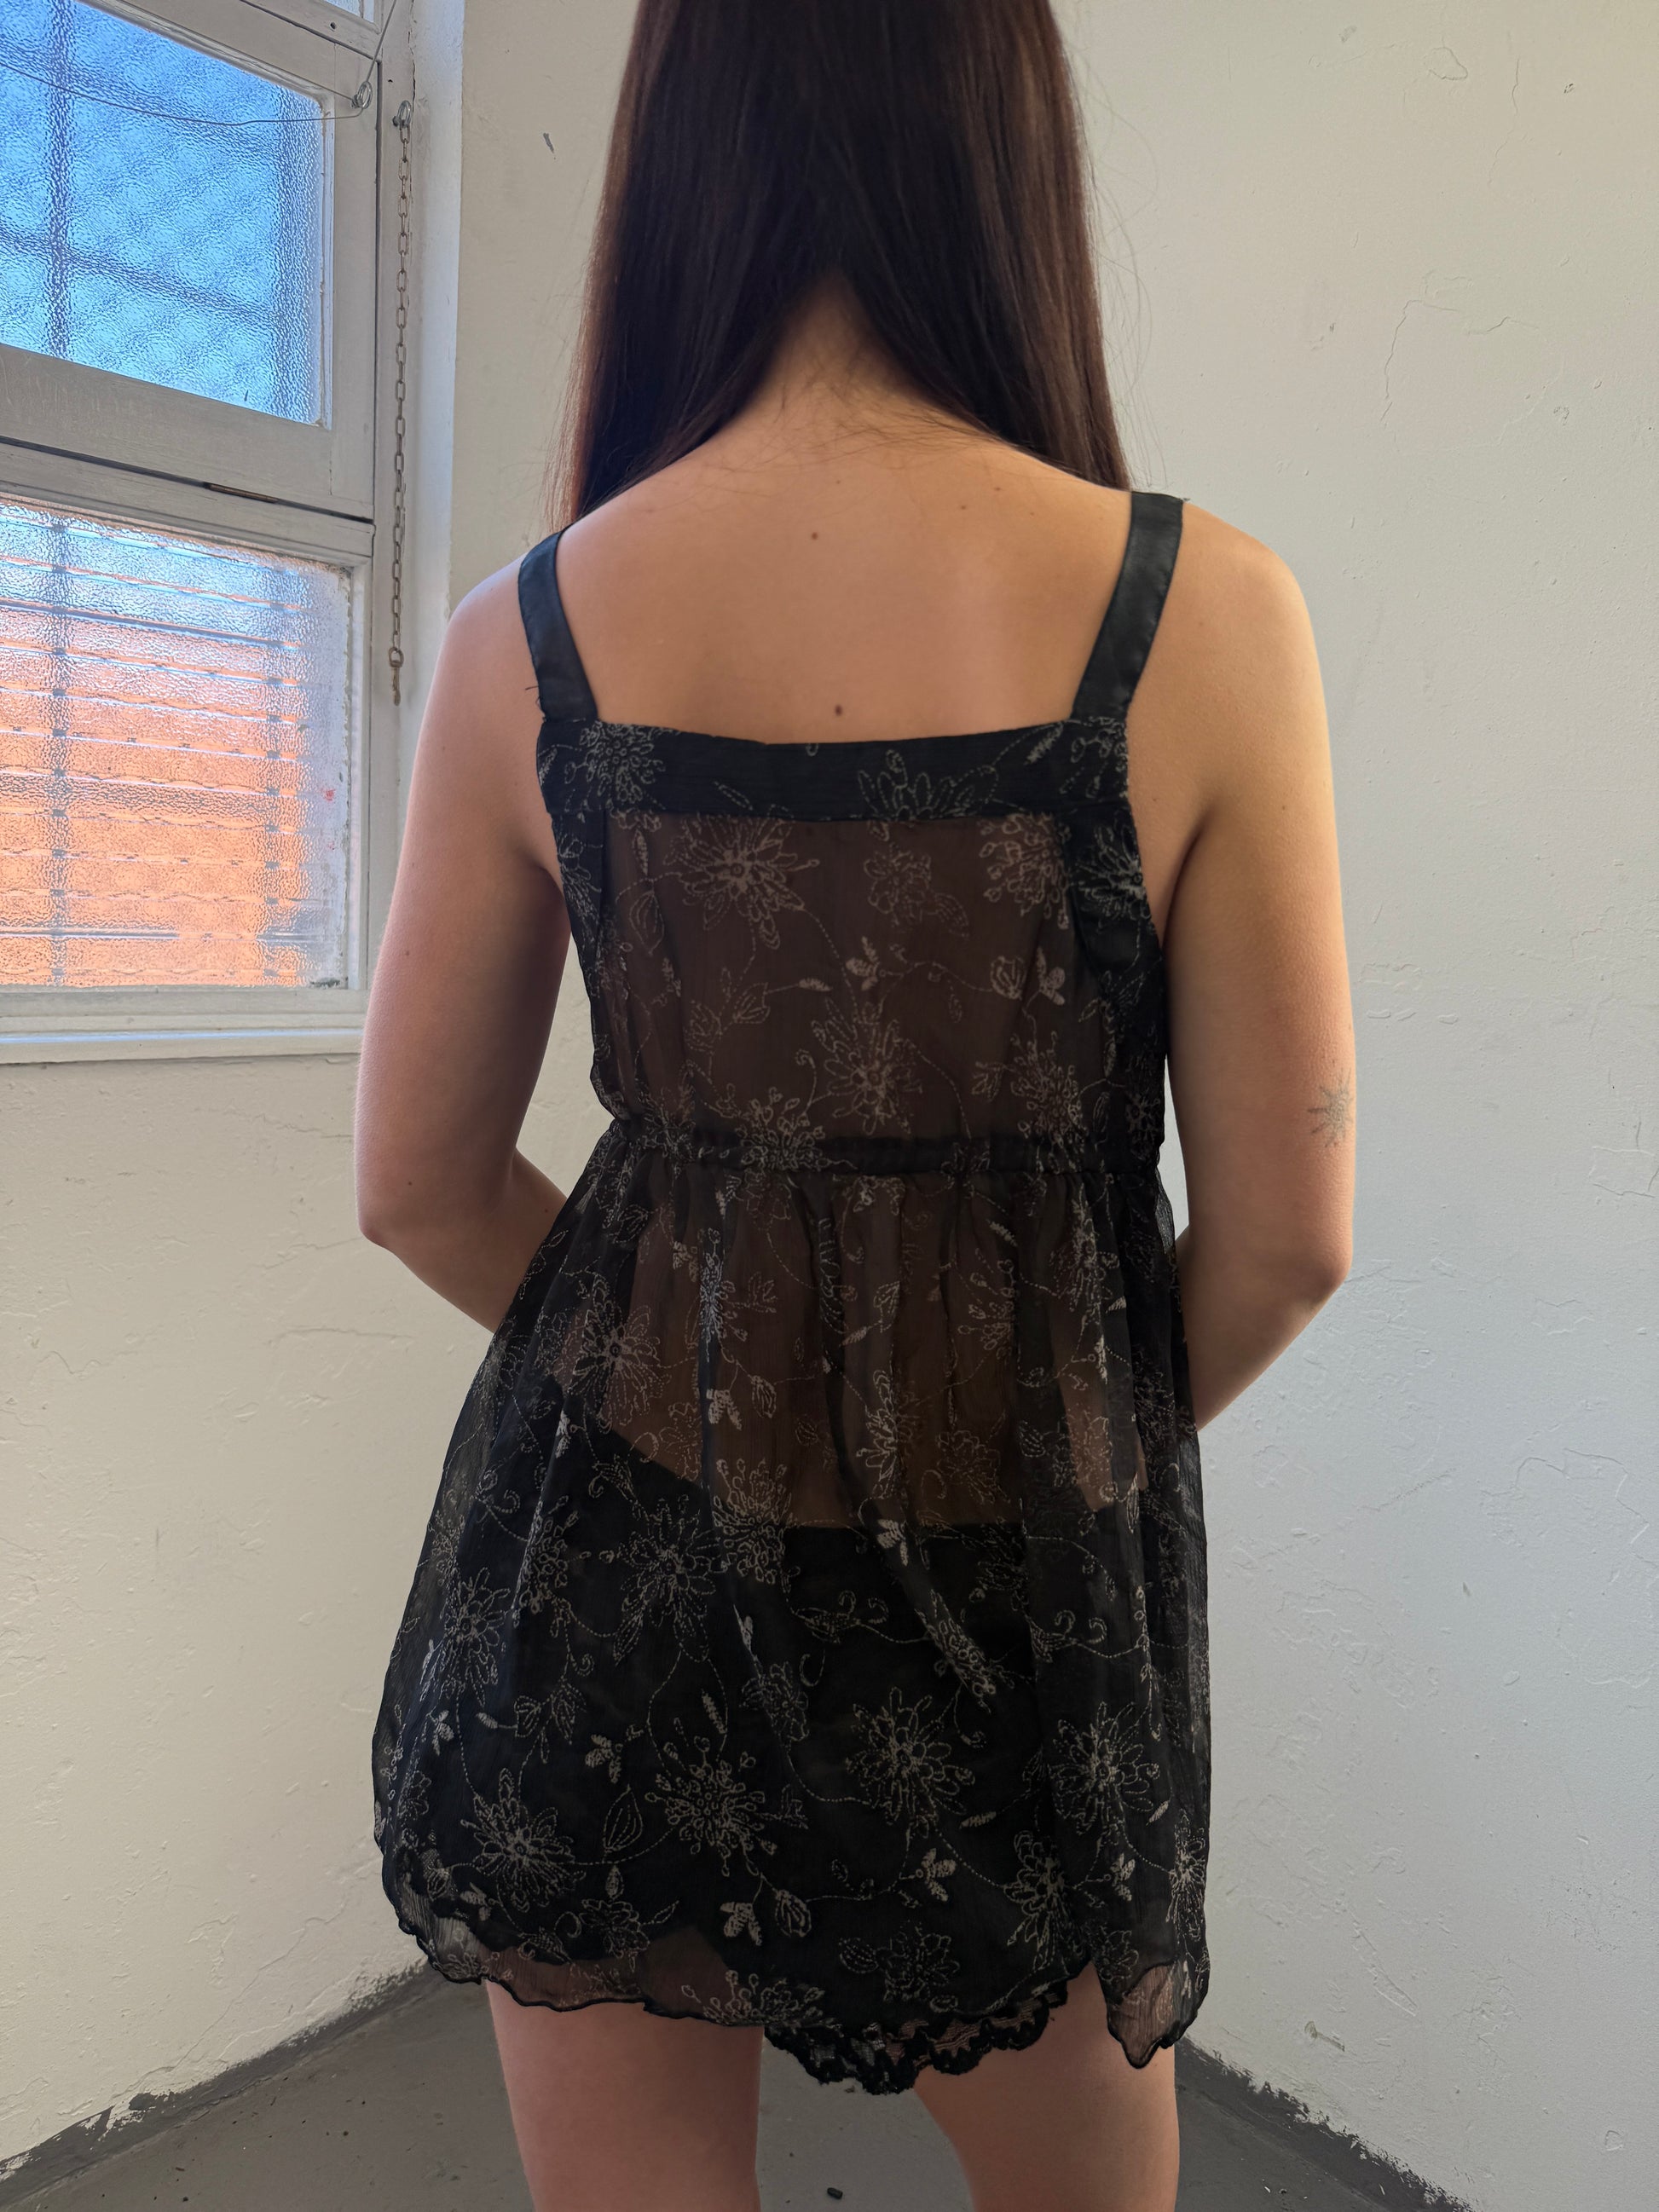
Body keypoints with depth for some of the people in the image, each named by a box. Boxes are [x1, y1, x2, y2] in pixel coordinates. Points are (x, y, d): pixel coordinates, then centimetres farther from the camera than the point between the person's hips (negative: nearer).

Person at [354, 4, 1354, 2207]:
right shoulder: (1198, 609, -13)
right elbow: (1286, 1235, -8)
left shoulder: (528, 632, -7)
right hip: (1020, 1593, 0)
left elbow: (419, 1180, 1)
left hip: (605, 1548, 2)